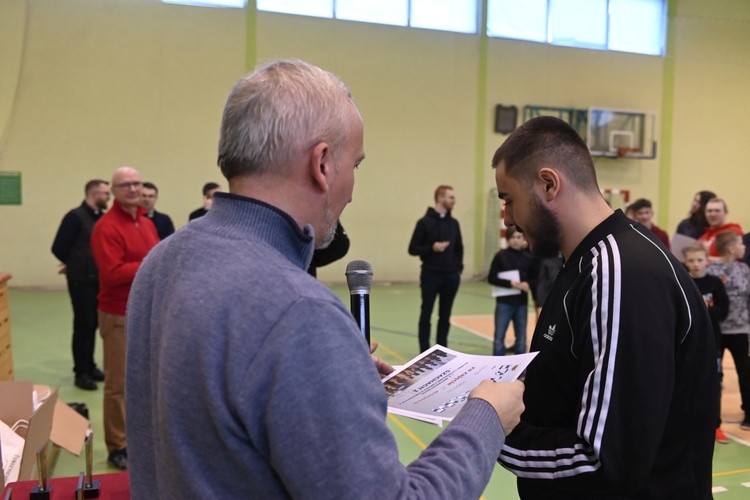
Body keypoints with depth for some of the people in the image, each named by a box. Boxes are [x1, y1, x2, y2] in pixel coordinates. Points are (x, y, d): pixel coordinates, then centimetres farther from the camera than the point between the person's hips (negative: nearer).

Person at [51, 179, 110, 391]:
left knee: (93, 325, 12)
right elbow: (58, 248, -10)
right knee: (83, 325, 0)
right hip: (81, 280, -5)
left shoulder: (104, 218, 8)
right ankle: (81, 372, 10)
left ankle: (90, 367, 24)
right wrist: (76, 264, 4)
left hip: (100, 280, 6)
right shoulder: (75, 217, -11)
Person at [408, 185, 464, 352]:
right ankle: (425, 352, 9)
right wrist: (432, 248, -20)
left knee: (445, 315, 10)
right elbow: (413, 249, -6)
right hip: (431, 276, -4)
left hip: (451, 276, 5)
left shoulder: (454, 223, 9)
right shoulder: (425, 222, -6)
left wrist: (458, 268, 5)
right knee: (426, 315, 2)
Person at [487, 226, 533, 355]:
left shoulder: (528, 257, 1)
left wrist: (528, 284, -15)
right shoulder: (501, 255, -3)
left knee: (521, 339, 10)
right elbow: (491, 278, -5)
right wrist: (509, 283, -17)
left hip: (522, 303, 2)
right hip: (504, 302, -2)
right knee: (499, 338, 3)